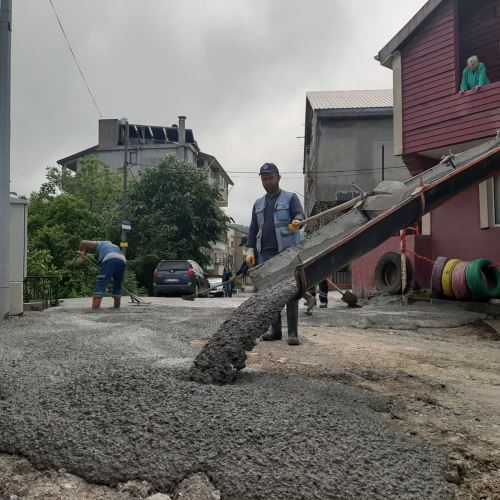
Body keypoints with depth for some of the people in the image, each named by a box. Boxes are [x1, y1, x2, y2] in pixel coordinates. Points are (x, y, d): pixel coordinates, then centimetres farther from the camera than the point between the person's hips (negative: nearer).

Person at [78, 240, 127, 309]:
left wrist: (81, 252, 40)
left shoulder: (99, 244, 31)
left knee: (101, 283, -8)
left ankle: (95, 307, -18)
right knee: (117, 285, 18)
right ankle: (116, 306, 19)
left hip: (109, 260, -5)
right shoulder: (115, 246, 43)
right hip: (122, 261, 5)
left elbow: (83, 242, 23)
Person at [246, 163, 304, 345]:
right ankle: (275, 330, 14)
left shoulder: (290, 198, 7)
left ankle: (293, 332, -3)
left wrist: (297, 221, -34)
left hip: (287, 251, -5)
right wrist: (251, 250, 8)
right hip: (265, 253, 5)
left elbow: (299, 214, -9)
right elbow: (253, 229, 19)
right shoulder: (258, 204, 21)